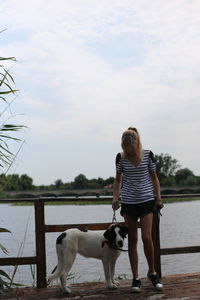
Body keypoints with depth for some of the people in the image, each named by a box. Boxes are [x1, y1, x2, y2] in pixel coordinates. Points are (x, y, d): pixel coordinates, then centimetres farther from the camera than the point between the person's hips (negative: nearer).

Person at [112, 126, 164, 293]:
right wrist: (115, 198, 0)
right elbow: (118, 180, 10)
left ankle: (152, 272, 14)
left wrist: (158, 198, 1)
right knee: (132, 240, 4)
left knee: (147, 237, -9)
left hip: (146, 200, -1)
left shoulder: (148, 155, -3)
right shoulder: (121, 157, 0)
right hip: (128, 202, 1)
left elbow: (154, 178, 5)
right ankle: (136, 279, 11)